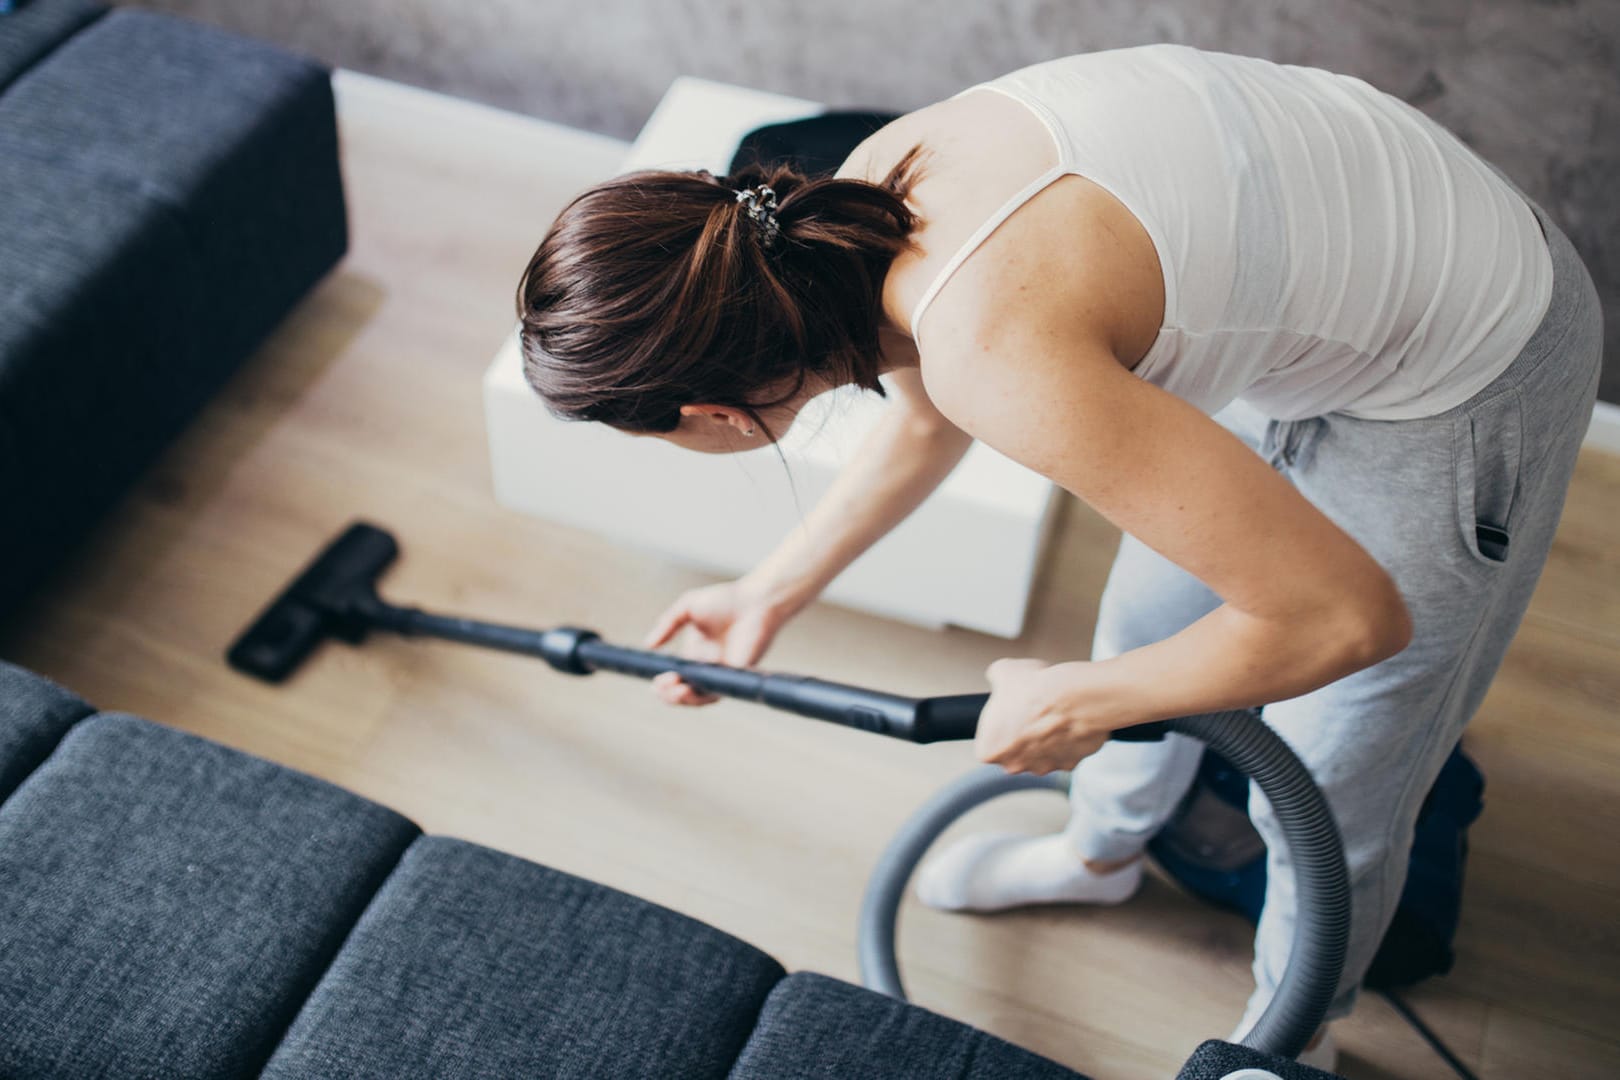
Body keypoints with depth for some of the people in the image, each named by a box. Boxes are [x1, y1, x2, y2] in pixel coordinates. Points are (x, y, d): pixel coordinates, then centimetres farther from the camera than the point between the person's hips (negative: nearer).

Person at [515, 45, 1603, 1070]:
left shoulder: (1002, 353, -39)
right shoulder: (867, 195, -12)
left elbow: (1347, 615, -32)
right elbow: (931, 413, 11)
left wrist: (1077, 704, -16)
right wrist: (774, 592, 19)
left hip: (1470, 377, -7)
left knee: (1327, 790, 12)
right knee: (1149, 616, 26)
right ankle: (1104, 849, 57)